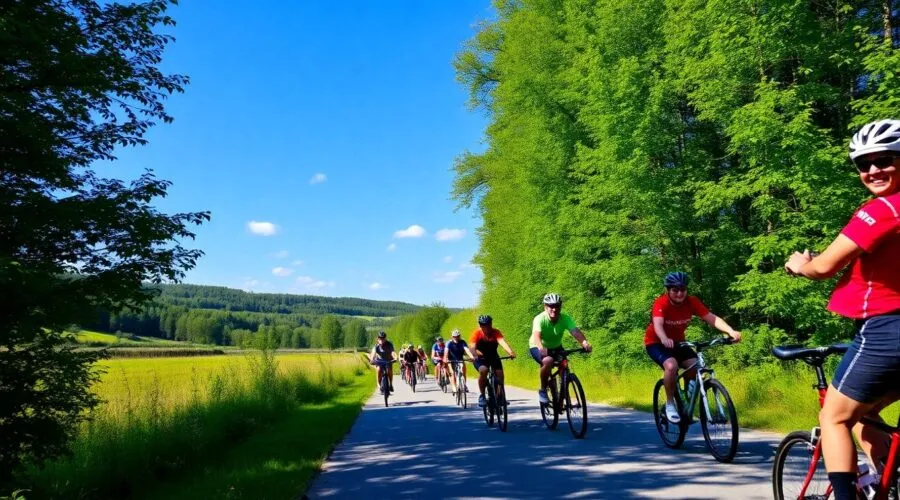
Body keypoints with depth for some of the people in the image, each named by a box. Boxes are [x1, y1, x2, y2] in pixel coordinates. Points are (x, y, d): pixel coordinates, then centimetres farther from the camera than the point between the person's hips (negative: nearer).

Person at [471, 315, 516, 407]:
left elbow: (502, 342, -37)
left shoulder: (496, 332, -20)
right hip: (480, 358, -2)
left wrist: (511, 352, -56)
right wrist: (475, 355, -59)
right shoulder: (477, 333, -22)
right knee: (483, 370, -30)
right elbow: (472, 346, -36)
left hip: (493, 357, 2)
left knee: (499, 373, -15)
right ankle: (482, 395, -14)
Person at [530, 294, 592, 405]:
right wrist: (541, 348, -66)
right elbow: (536, 335, -45)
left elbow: (575, 331, -36)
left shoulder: (565, 318, -20)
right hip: (538, 348, -4)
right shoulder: (540, 319, -28)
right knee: (548, 361, -33)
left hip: (556, 347, 4)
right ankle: (543, 390, -11)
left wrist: (584, 342, -56)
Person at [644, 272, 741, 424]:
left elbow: (712, 318, -24)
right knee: (671, 365, -32)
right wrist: (665, 339, -66)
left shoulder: (691, 302, -16)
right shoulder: (661, 303, -28)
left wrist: (731, 331, -41)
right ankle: (670, 404, -11)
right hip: (656, 342, -5)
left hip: (677, 342, 5)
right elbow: (658, 324, -44)